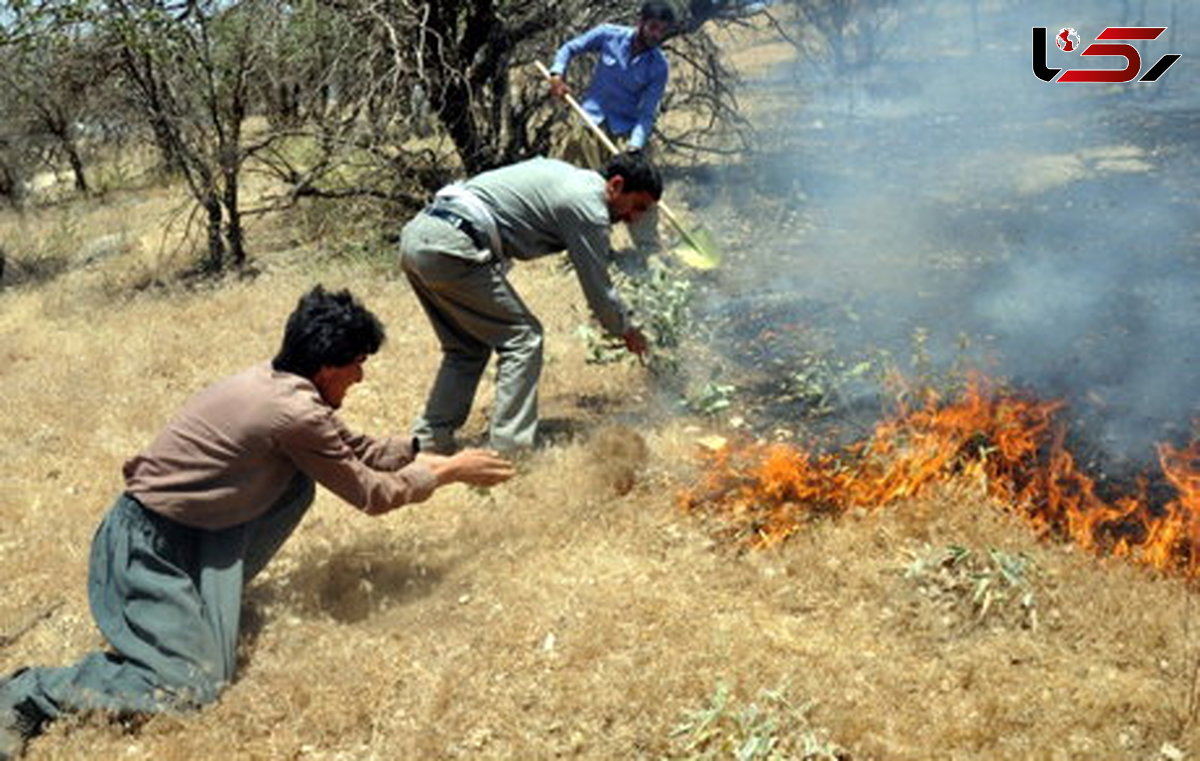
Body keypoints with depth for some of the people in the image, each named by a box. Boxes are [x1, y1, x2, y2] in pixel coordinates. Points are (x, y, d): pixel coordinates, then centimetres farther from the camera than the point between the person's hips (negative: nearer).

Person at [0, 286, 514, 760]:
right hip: (147, 544, -9)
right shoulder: (296, 414, -24)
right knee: (192, 691, -12)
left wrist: (430, 456, 12)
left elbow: (355, 447, 16)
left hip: (188, 526, 9)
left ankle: (209, 598, 16)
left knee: (298, 481, 10)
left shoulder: (279, 383, 2)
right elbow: (371, 495, -11)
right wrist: (448, 473, 0)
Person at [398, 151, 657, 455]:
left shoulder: (566, 174, 22)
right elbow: (598, 288, 0)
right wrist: (626, 331, 17)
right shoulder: (588, 207, -5)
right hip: (449, 248, -10)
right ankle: (508, 449, -4)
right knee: (522, 338, -1)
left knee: (468, 348, 20)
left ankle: (429, 440, 19)